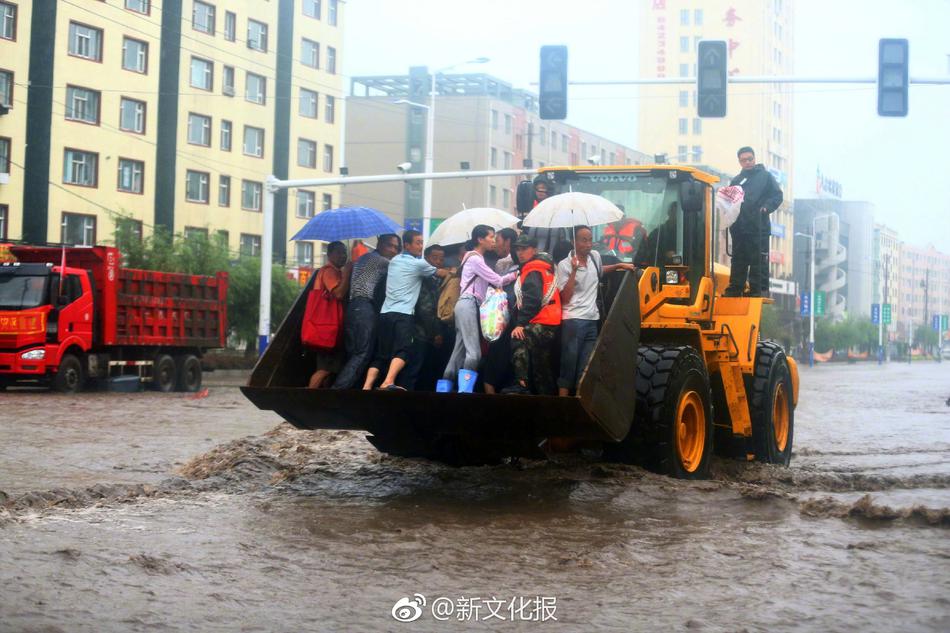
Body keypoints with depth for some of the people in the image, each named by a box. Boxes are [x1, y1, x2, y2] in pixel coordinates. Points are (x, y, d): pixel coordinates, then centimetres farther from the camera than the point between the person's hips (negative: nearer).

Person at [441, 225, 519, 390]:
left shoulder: (475, 258, 23)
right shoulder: (475, 259, -8)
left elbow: (491, 281, 17)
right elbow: (498, 281, -11)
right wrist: (515, 274, -2)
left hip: (468, 305, 10)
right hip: (468, 305, -10)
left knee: (460, 350, 6)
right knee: (473, 352, -16)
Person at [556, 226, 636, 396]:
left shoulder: (595, 256, 9)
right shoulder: (565, 265, -9)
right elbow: (565, 298, -14)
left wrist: (620, 266, 23)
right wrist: (574, 270, -18)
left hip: (592, 320, 6)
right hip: (573, 320, -6)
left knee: (586, 367, 8)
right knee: (569, 363, -5)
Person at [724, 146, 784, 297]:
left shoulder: (765, 176, 6)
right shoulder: (736, 180, 19)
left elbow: (777, 195, 1)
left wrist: (766, 207, -14)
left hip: (759, 227, -4)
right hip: (739, 227, 4)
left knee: (759, 260, -5)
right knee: (738, 260, 7)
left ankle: (759, 289, -4)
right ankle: (735, 289, 12)